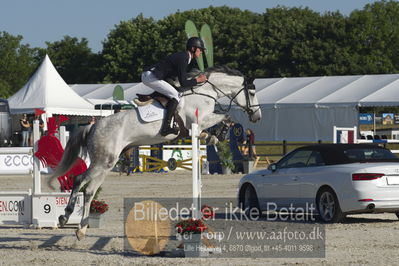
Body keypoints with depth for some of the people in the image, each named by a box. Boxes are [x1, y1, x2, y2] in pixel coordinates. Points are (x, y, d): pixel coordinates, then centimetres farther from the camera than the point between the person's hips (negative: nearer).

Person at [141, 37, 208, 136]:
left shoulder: (183, 56, 16)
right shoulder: (183, 58, -15)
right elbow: (183, 83, -17)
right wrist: (197, 80, -5)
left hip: (147, 75, 11)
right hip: (151, 76, -11)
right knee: (176, 96, -13)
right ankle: (165, 128, -20)